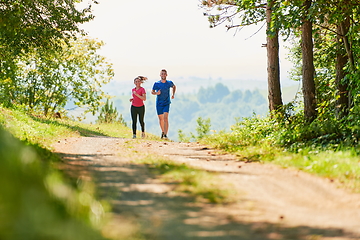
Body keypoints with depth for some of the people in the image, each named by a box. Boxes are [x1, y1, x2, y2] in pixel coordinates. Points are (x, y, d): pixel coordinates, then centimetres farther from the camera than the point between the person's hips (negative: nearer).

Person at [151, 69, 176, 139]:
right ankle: (163, 131, 35)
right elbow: (152, 92, 7)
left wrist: (173, 94, 9)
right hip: (159, 104, 1)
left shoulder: (169, 83, -3)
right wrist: (156, 93, -15)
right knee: (161, 119, 11)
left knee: (165, 118, -17)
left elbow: (174, 86, 20)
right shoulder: (156, 84, -6)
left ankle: (165, 134, -23)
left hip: (166, 103, -1)